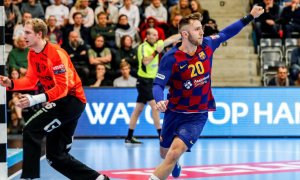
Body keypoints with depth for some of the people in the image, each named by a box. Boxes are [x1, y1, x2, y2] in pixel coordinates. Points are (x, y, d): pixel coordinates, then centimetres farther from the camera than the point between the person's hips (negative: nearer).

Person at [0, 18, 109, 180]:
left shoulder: (56, 54, -22)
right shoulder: (32, 54, 4)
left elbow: (62, 88, -27)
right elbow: (31, 80, 11)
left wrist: (35, 99, -37)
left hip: (72, 99, -10)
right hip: (60, 101, 10)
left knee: (30, 130, -21)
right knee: (55, 155, 11)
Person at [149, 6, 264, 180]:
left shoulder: (207, 45, -7)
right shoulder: (171, 58, -19)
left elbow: (226, 33, 10)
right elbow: (158, 84, -21)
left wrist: (250, 17, 12)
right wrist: (160, 101, -42)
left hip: (197, 115, 0)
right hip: (175, 112, 0)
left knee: (175, 152, -23)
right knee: (165, 154, 20)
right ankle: (175, 164, 57)